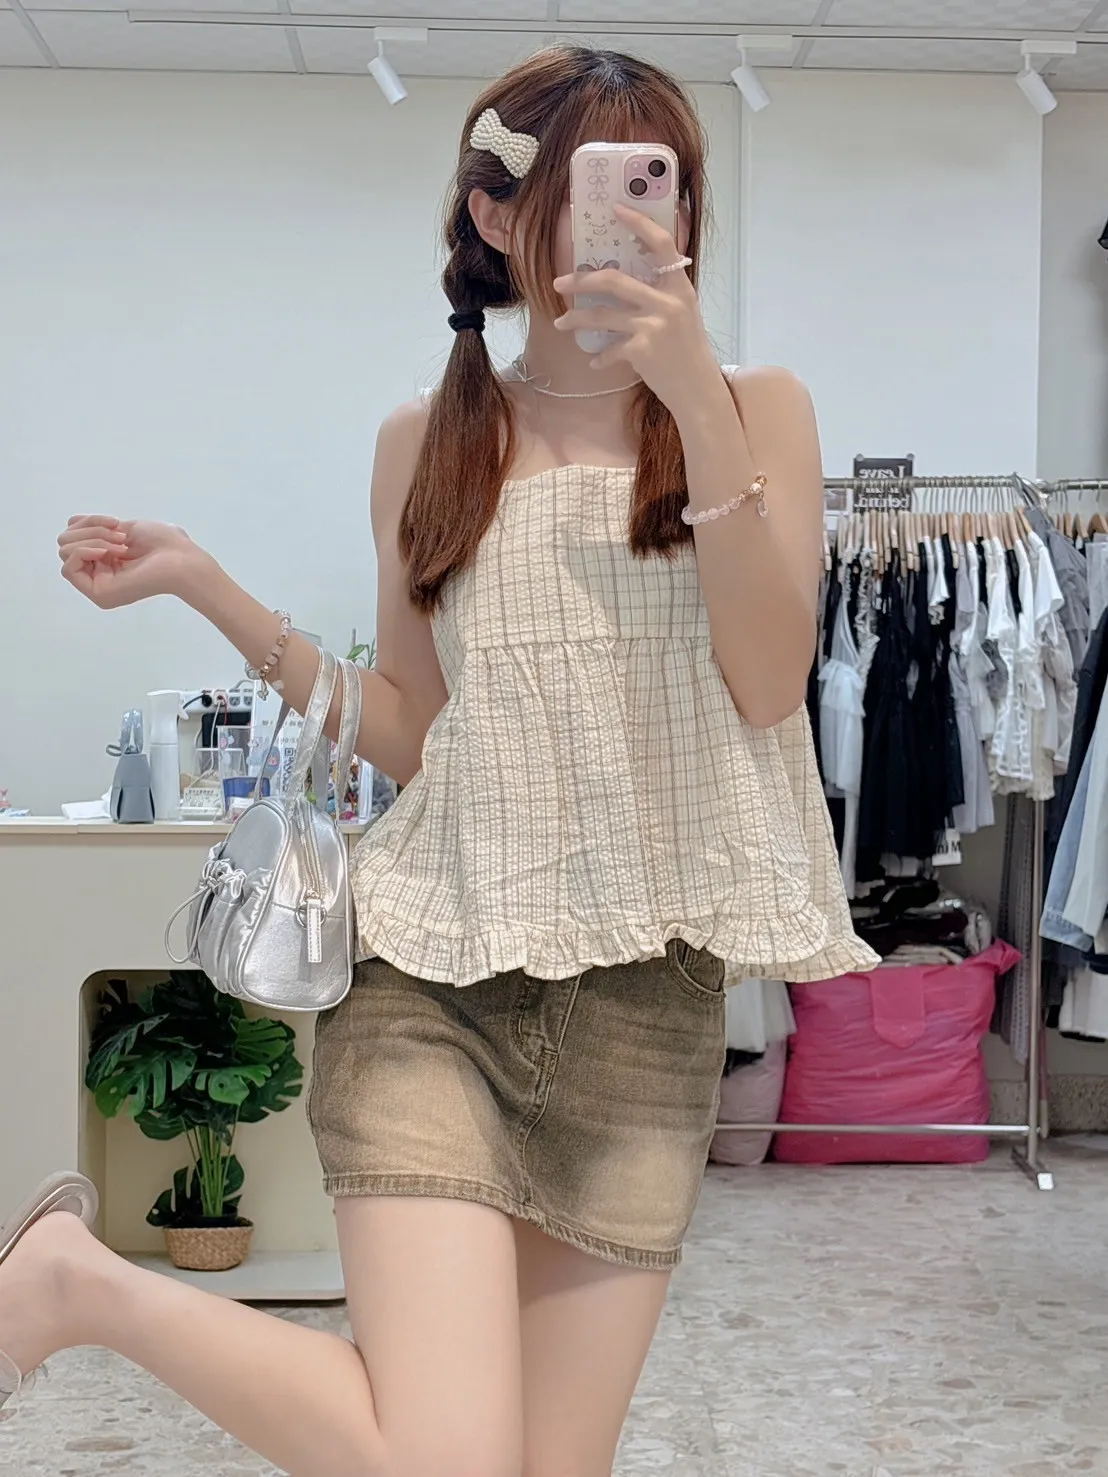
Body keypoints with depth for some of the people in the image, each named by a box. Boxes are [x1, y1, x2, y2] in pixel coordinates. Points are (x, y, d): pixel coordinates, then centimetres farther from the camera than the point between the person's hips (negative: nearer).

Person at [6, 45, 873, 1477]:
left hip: (645, 995, 1)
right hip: (433, 973, -1)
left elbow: (769, 680, -8)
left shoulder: (755, 410, 5)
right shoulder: (426, 441, 9)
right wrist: (203, 587, 5)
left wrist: (698, 397, -15)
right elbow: (412, 731, 13)